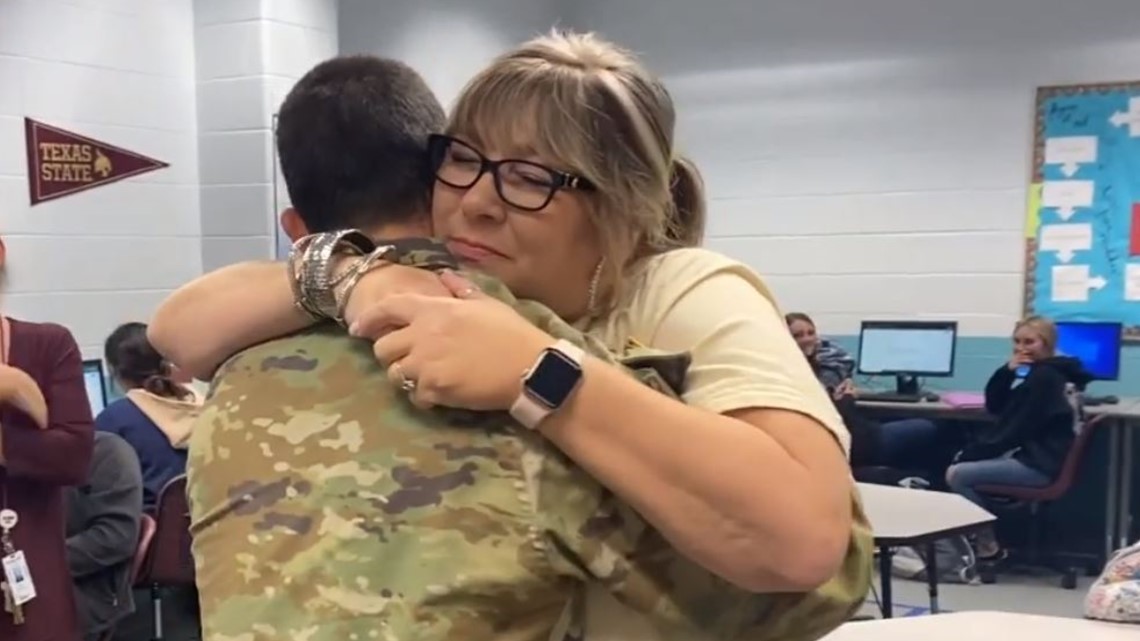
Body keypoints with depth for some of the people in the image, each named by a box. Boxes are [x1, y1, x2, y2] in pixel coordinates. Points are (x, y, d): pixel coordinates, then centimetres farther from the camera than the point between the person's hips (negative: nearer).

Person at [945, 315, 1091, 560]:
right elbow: (994, 407, 10)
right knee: (962, 461, 18)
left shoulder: (1044, 376, -17)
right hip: (1028, 454, 11)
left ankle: (988, 548, -4)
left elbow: (1017, 428, -19)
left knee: (958, 474, -15)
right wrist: (1007, 371, -6)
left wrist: (972, 453, -12)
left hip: (1039, 464, -11)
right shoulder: (1034, 372, 14)